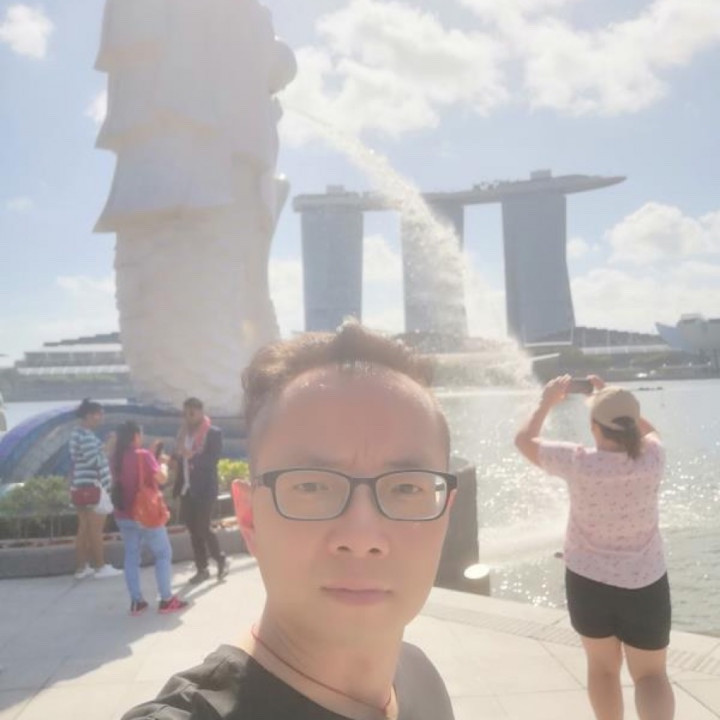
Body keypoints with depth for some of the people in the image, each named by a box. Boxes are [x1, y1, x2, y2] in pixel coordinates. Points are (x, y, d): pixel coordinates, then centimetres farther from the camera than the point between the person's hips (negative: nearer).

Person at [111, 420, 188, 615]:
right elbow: (161, 479, -18)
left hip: (124, 515, 5)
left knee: (131, 556, 11)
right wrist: (162, 463, 0)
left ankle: (136, 601, 11)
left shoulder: (117, 458, 3)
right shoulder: (143, 455, -14)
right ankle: (167, 600, 6)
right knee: (163, 554, 5)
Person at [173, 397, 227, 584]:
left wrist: (193, 456, -29)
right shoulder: (184, 433, 11)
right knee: (193, 530, 8)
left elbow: (213, 459, -16)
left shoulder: (214, 433, -7)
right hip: (187, 489, 6)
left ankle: (221, 559, 16)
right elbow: (181, 460, 14)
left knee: (202, 528, -6)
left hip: (205, 489, -6)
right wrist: (177, 486, 7)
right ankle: (202, 569, 18)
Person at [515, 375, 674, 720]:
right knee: (651, 673, 11)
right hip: (646, 582, 1)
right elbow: (648, 430, 12)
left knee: (603, 666, 19)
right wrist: (611, 397, 13)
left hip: (588, 580, -1)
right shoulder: (652, 459, -14)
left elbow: (524, 439, -5)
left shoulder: (578, 463, -21)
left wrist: (547, 401, 8)